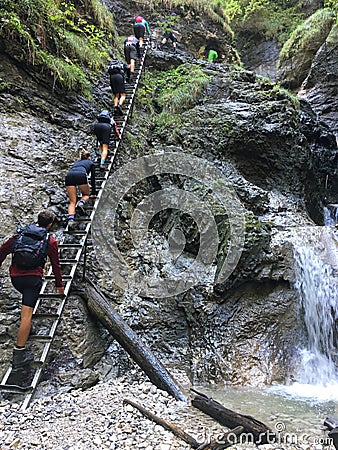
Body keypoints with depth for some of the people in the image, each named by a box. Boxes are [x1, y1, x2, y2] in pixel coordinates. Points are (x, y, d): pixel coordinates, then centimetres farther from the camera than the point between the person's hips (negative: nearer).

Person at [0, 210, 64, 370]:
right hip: (33, 277, -4)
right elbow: (56, 265, 12)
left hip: (15, 277, 5)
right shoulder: (51, 241, 6)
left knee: (28, 297, 34)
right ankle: (19, 354, -7)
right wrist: (59, 285, 23)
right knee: (26, 315, -6)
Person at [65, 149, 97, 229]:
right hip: (81, 175, -3)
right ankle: (81, 203, -10)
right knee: (86, 194, 23)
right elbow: (92, 179, 29)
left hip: (68, 176, 3)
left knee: (72, 202, 4)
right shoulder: (91, 163, 30)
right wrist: (93, 193, 35)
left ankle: (70, 220, -20)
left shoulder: (75, 162, 40)